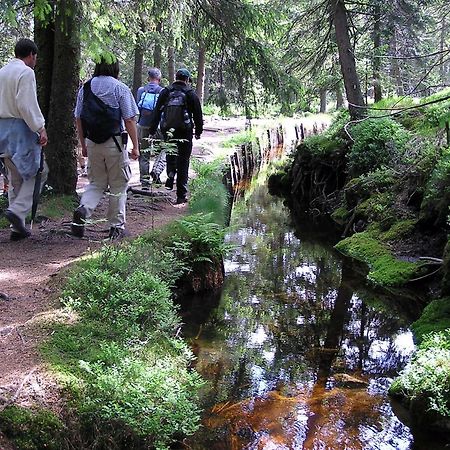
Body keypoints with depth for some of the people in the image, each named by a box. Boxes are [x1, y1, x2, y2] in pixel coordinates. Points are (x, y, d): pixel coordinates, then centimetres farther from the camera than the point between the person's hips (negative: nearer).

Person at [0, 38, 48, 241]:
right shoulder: (26, 72, -9)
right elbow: (27, 105, -19)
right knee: (37, 171, -1)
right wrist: (40, 128, -16)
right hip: (20, 128, -9)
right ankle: (18, 210, -17)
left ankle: (18, 228, 13)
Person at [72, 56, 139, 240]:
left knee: (95, 183, 16)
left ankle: (83, 209, -11)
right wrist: (135, 146, -1)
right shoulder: (120, 88, -6)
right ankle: (116, 226, 12)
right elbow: (129, 120, -7)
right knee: (118, 186, 8)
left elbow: (78, 119, 10)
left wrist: (83, 145, 18)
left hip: (92, 143, 4)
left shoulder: (85, 87, 7)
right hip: (114, 143, -4)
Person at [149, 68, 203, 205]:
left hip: (167, 131, 2)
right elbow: (198, 115, 2)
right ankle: (181, 196, 3)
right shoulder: (191, 94, -1)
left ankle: (170, 174, 3)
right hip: (185, 132, -2)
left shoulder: (165, 92, 6)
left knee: (170, 154, 29)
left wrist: (152, 131, 10)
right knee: (183, 163, 2)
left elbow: (157, 113, 6)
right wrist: (198, 131, 15)